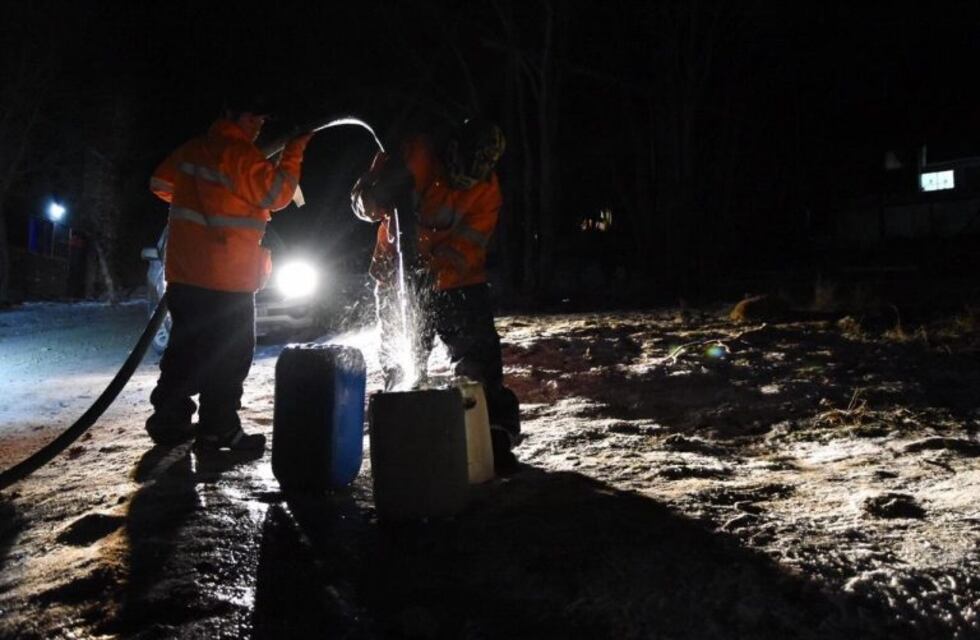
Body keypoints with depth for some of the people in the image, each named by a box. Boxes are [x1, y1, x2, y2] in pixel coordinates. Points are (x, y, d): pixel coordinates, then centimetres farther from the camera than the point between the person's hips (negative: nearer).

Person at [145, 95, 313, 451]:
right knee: (229, 354, 1)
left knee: (185, 348, 16)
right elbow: (276, 194, -14)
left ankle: (169, 421, 23)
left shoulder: (192, 150, 12)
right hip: (227, 278, -8)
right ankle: (218, 429, 5)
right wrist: (294, 153, -5)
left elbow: (161, 184, 24)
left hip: (184, 273, 8)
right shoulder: (240, 155, -13)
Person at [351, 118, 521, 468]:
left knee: (480, 361, -7)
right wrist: (389, 195, -36)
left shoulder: (487, 189, -11)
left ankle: (496, 436, 0)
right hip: (398, 280, 0)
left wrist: (435, 268, -35)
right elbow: (364, 199, -13)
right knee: (399, 365, 10)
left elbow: (469, 245, -17)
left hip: (458, 282, 0)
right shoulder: (417, 155, -15)